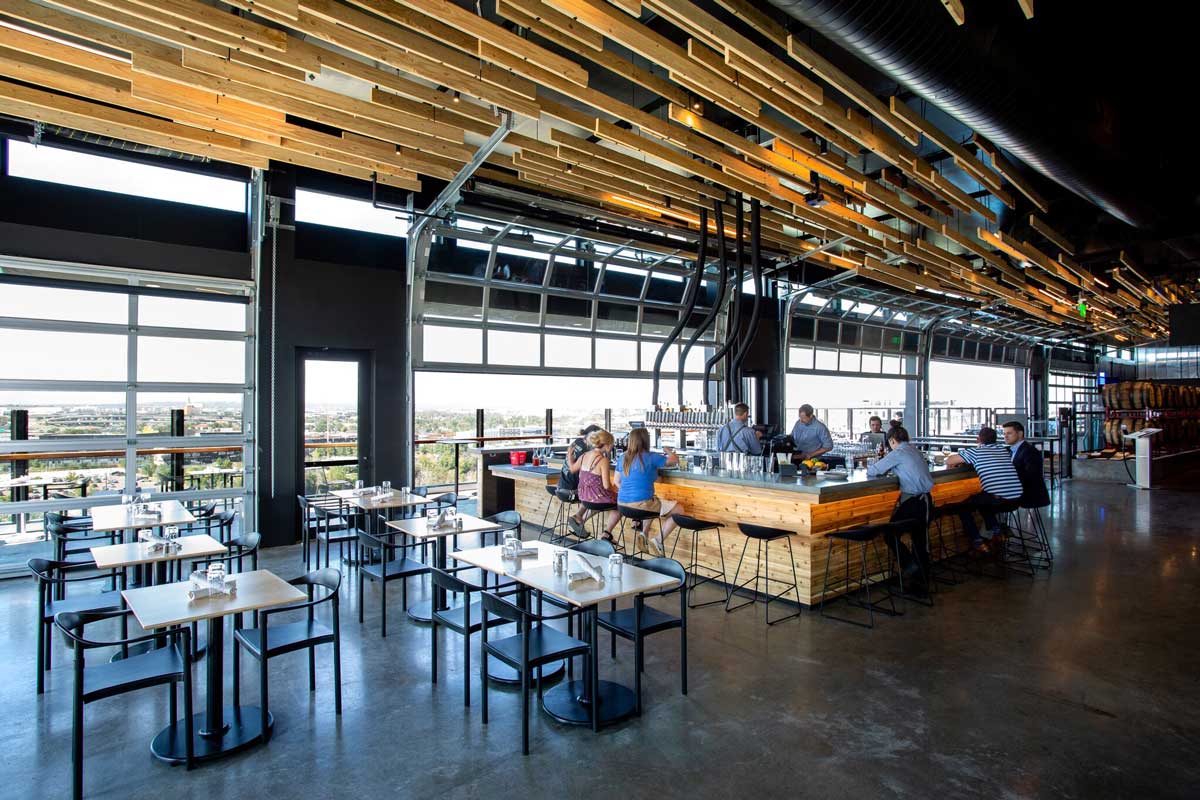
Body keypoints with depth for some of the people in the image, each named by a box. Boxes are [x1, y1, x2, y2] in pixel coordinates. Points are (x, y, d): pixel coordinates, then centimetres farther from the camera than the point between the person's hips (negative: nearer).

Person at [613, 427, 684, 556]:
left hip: (623, 503, 7)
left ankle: (644, 534, 19)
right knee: (679, 509, 5)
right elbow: (675, 460, 2)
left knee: (653, 503, 36)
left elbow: (617, 482, 14)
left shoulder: (623, 457, 7)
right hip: (641, 504, -7)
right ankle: (658, 541, -1)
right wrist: (668, 451, 23)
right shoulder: (650, 457, -10)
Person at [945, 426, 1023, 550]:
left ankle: (977, 541, 6)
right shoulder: (1003, 450, 17)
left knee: (963, 505, 16)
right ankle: (994, 530, 21)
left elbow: (949, 461, 11)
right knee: (982, 499, 33)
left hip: (997, 498, -6)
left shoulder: (975, 452, 3)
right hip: (1016, 497, 6)